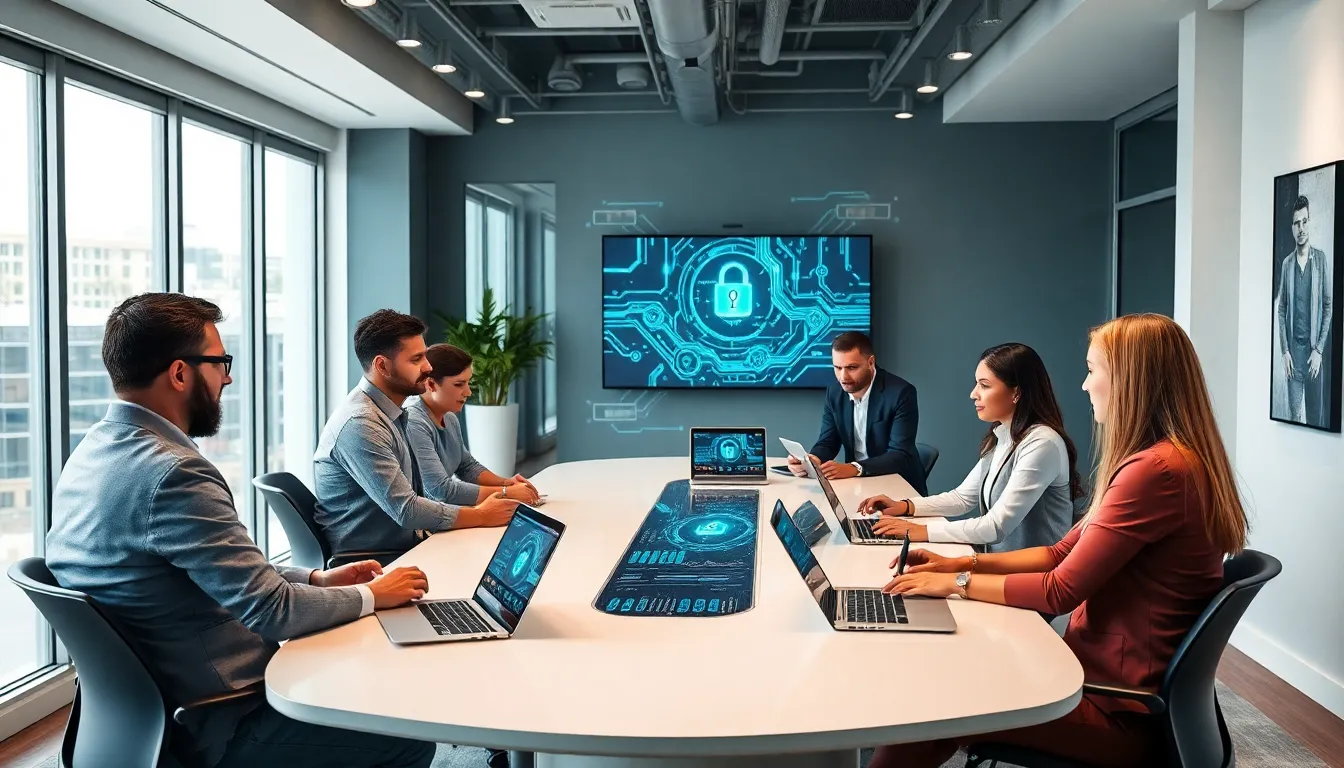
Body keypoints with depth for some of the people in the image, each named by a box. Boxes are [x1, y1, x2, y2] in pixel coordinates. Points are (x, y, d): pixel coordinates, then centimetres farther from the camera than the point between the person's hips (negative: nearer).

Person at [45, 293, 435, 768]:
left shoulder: (93, 453, 4)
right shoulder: (172, 473, -27)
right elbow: (273, 611, -24)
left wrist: (316, 579, 8)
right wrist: (371, 595, -7)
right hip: (212, 728, -9)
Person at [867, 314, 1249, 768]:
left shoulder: (1156, 470, -23)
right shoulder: (1156, 460, 12)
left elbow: (1060, 591, -20)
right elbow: (1063, 555, 14)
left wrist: (957, 583, -8)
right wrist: (961, 563, 4)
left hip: (1121, 710, -9)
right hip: (1103, 676, 9)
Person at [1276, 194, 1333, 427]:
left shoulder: (1321, 259, 0)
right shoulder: (1287, 263, 6)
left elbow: (1328, 306, -1)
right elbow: (1281, 310, 7)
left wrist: (1319, 349, -8)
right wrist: (1285, 351, -2)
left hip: (1314, 348, -1)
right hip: (1293, 348, 1)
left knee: (1315, 412, 4)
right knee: (1295, 414, 3)